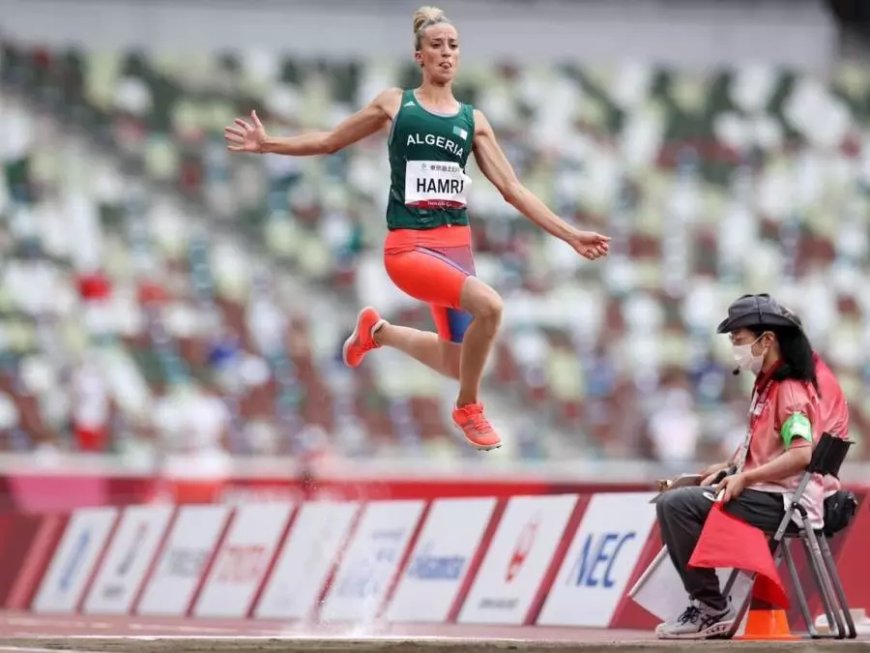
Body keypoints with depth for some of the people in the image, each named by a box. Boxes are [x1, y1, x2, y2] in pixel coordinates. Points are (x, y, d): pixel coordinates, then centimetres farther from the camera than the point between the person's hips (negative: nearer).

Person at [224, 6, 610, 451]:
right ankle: (468, 408, -7)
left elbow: (512, 190, 8)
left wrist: (570, 235, 2)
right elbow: (330, 141, 15)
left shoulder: (472, 120, 9)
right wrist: (268, 144, 6)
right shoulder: (394, 104, 4)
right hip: (408, 246, -5)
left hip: (456, 244, 5)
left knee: (456, 364, 11)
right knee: (488, 304, -29)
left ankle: (378, 331, 40)